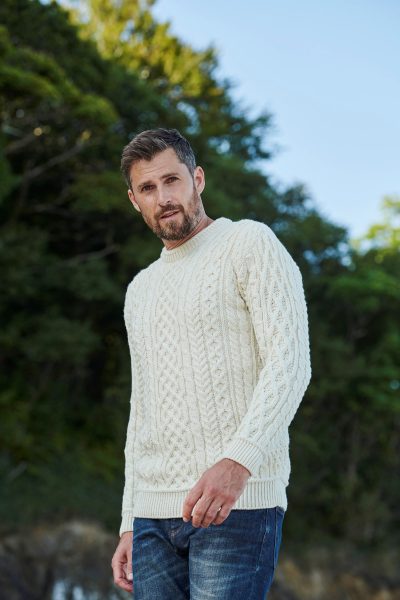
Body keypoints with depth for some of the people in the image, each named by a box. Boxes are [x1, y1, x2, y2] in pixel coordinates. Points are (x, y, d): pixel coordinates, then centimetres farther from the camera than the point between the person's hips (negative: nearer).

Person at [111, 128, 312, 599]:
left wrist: (237, 461, -25)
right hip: (153, 511, 6)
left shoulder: (250, 243, 0)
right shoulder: (140, 290, 20)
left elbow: (290, 363, -11)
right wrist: (129, 523, 16)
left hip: (239, 504, -6)